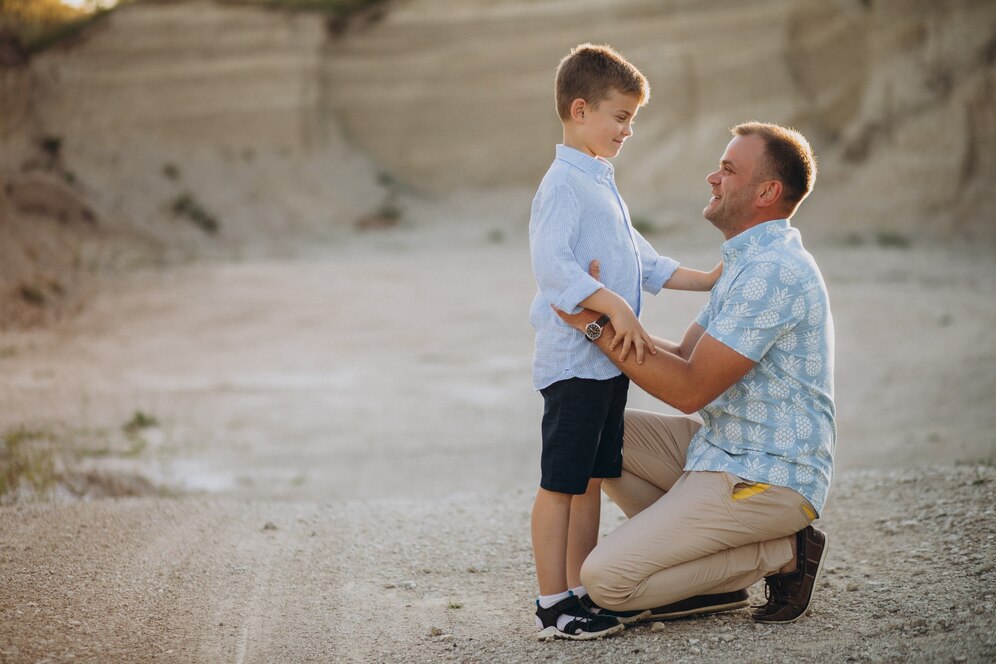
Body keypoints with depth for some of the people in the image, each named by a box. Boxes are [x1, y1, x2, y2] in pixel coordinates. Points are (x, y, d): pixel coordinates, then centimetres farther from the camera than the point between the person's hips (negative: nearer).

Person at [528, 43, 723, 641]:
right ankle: (553, 607, 2)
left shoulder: (603, 184, 18)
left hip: (609, 361, 10)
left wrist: (705, 280, 18)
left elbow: (640, 260, 25)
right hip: (573, 361, -10)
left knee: (592, 479, 14)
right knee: (560, 484, -3)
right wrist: (616, 307, -33)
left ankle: (582, 592, 22)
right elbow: (551, 266, -26)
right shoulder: (563, 184, -14)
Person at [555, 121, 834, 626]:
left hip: (765, 481, -11)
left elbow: (690, 389, -22)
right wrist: (604, 314, 2)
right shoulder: (749, 261, 15)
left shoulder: (773, 272, -21)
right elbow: (686, 356, 14)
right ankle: (707, 573, 8)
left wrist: (597, 324, -17)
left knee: (605, 578, -17)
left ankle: (781, 555, -3)